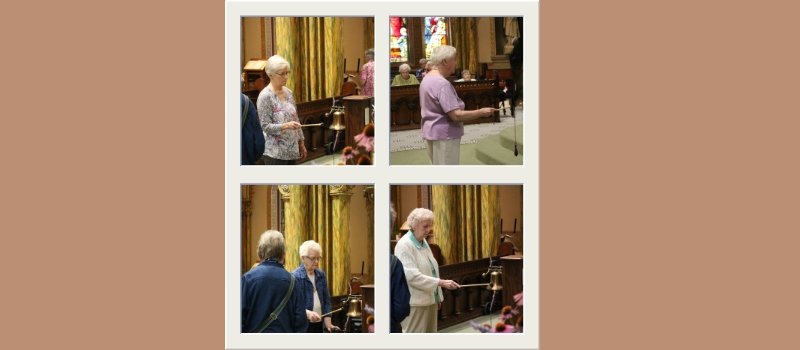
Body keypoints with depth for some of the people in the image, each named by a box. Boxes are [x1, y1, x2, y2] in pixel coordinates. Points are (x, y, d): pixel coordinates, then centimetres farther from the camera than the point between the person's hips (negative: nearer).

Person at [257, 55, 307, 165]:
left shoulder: (289, 93, 9)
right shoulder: (265, 96, -13)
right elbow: (265, 126, -14)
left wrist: (301, 143, 16)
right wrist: (285, 126, -28)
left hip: (292, 150, 7)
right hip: (275, 152, -7)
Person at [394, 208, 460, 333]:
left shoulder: (424, 243, 13)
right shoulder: (404, 245, -14)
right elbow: (412, 276, -22)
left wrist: (438, 296, 17)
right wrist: (441, 282, -26)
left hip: (429, 300, 9)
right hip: (415, 303, -9)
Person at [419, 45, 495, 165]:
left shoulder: (427, 79, 10)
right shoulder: (442, 84, -22)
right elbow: (456, 115, -26)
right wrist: (482, 112, -18)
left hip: (432, 132, 10)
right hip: (444, 135, -10)